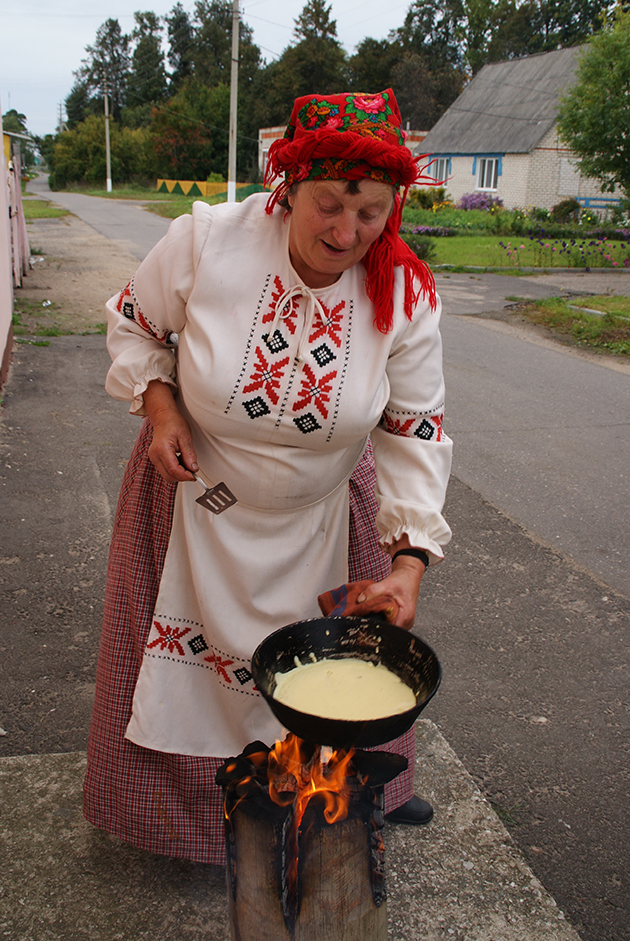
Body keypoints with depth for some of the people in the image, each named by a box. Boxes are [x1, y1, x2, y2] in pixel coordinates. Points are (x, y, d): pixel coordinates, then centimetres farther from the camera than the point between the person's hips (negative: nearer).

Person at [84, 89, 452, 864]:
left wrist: (411, 559, -21)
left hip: (319, 513, 1)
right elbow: (133, 322, -4)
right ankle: (180, 805, 43)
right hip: (197, 493, 0)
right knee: (184, 651, 14)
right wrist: (159, 406, -21)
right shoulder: (206, 240, -23)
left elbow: (415, 430, -13)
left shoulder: (407, 296, -20)